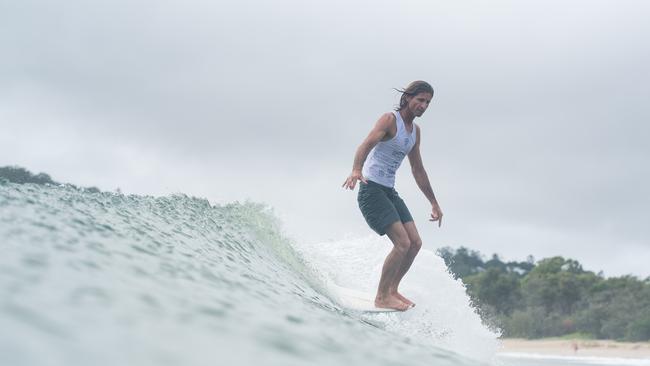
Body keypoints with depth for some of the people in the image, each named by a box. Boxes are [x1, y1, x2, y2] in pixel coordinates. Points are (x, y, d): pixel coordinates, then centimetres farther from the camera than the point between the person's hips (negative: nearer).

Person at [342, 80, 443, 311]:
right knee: (402, 243, -17)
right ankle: (382, 297, -5)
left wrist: (434, 203, 25)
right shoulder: (390, 120, -12)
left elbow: (418, 170, 23)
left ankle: (392, 290, 19)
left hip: (389, 191, 9)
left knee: (415, 243, 5)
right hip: (371, 189, -9)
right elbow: (366, 145, -29)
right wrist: (356, 170, -49)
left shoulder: (415, 130, 14)